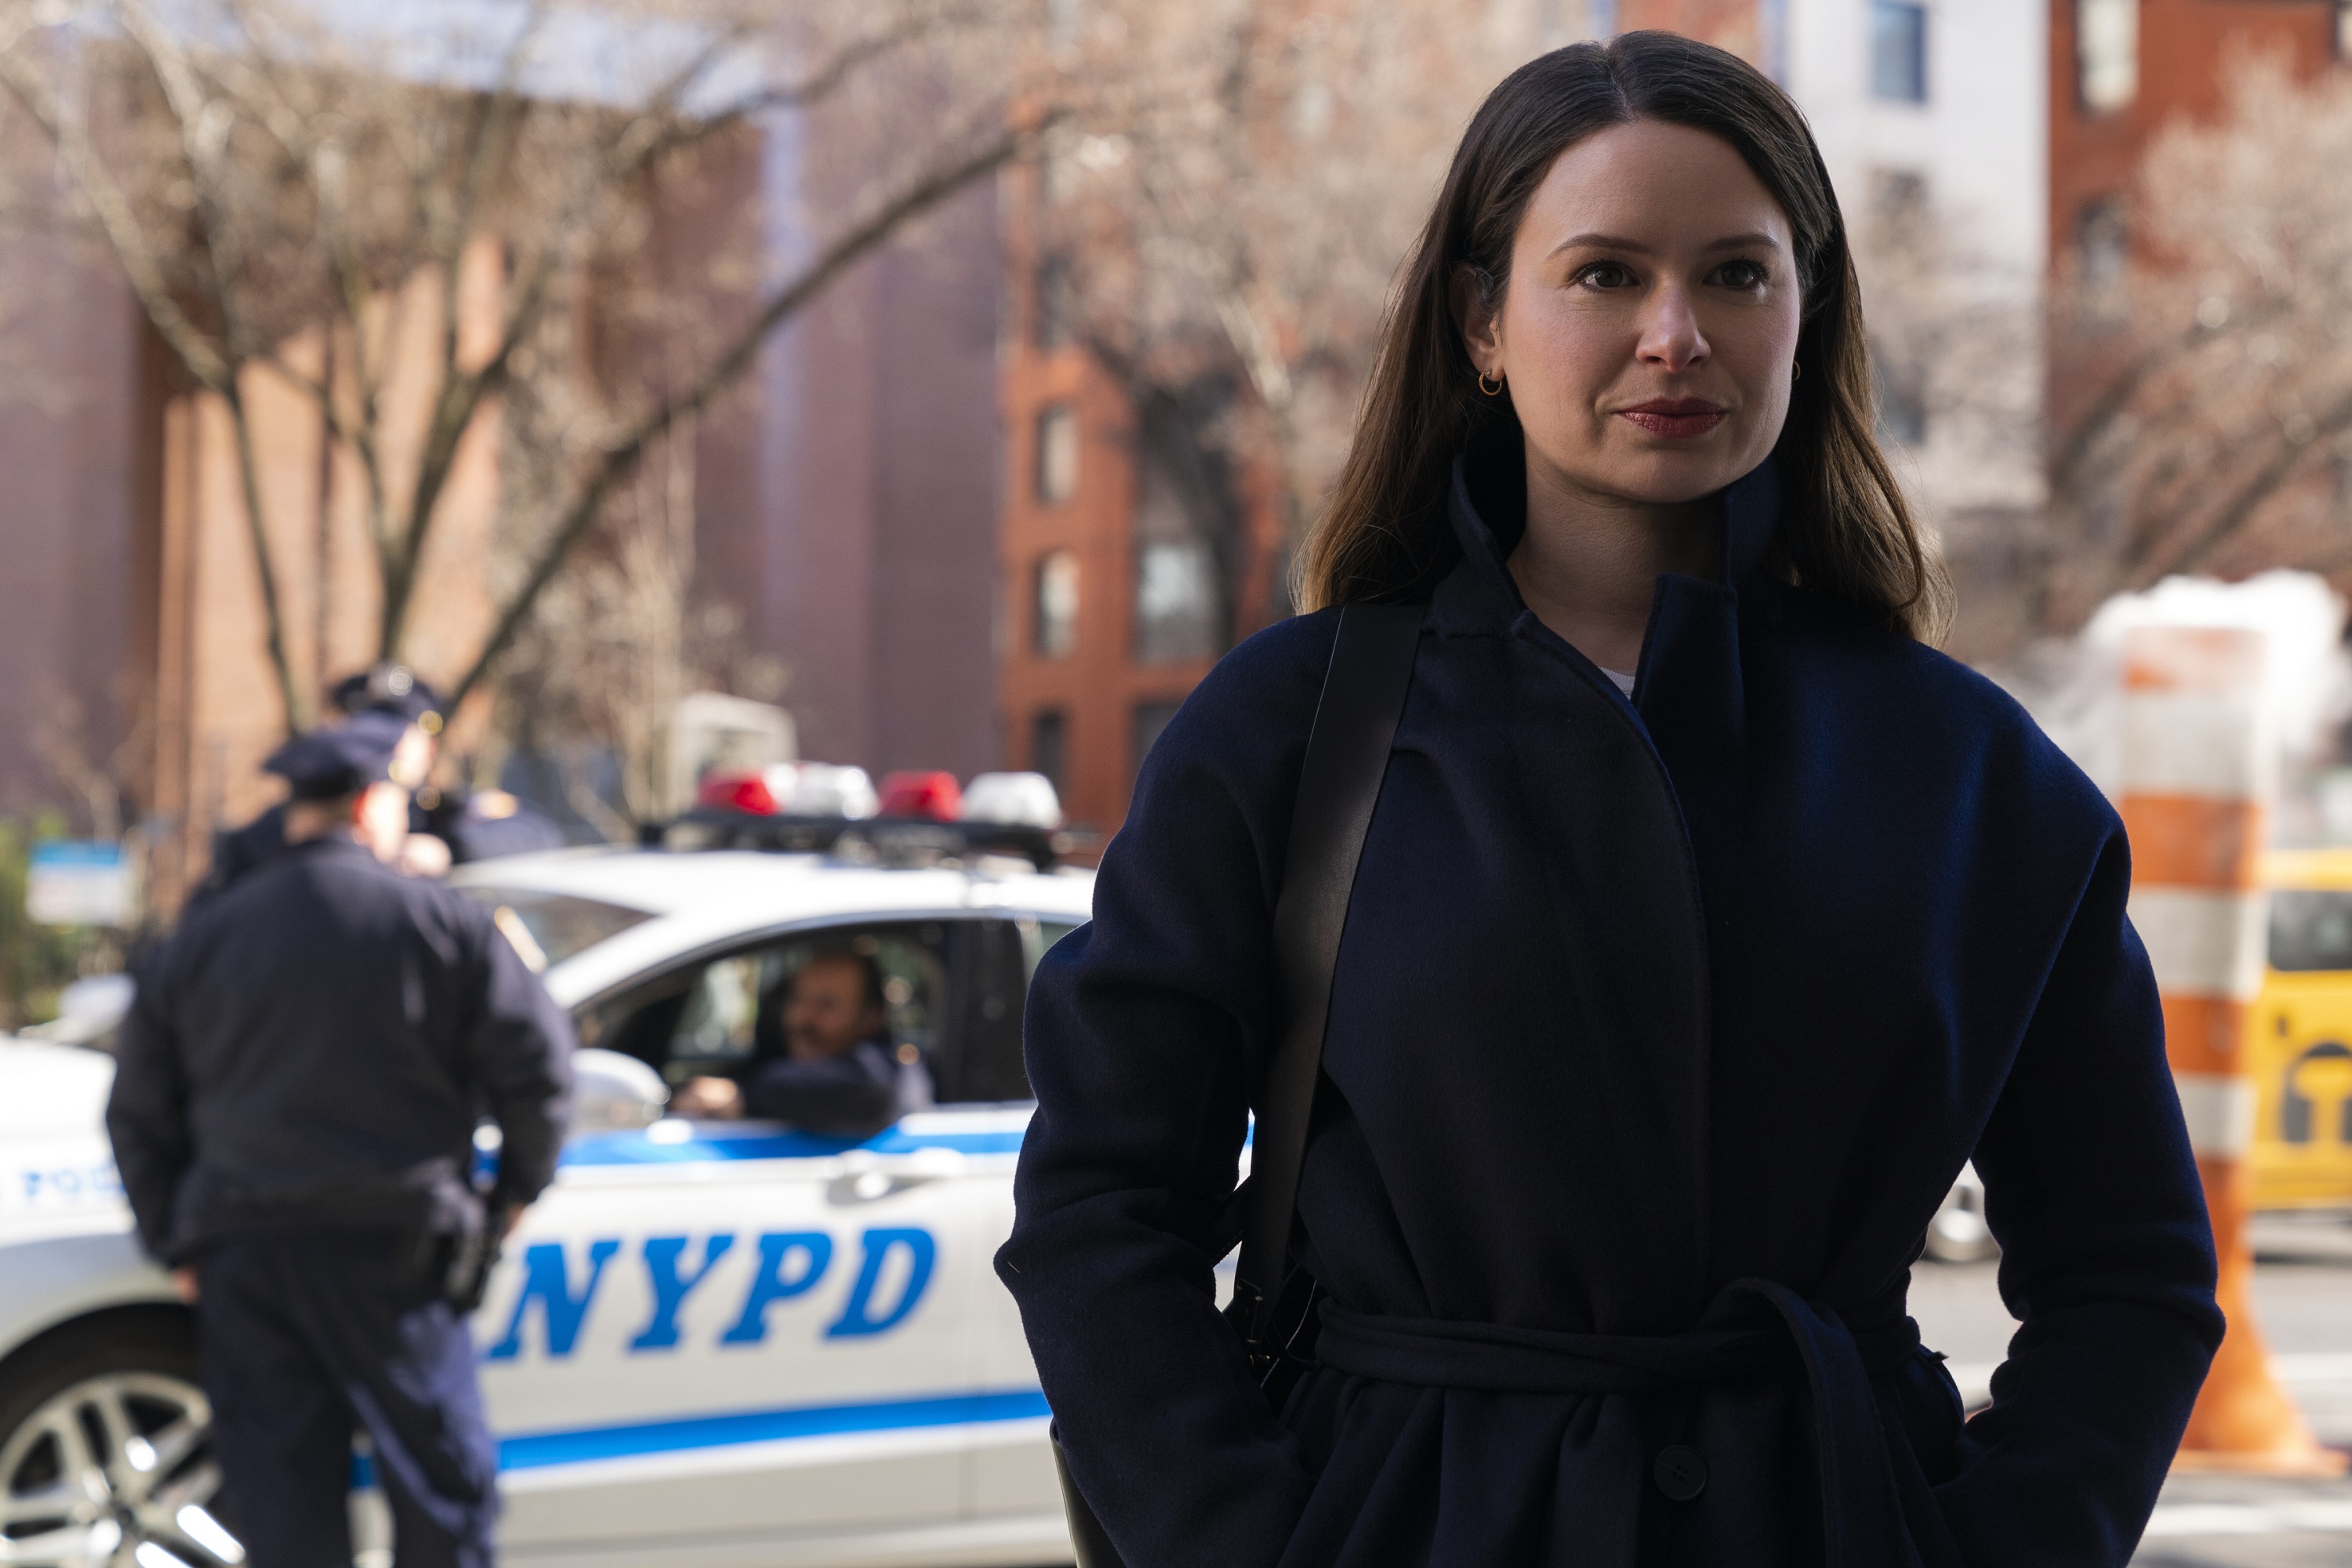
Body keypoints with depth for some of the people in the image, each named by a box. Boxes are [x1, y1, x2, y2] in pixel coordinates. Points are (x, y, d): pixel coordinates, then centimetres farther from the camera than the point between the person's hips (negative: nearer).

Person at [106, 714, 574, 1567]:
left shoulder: (201, 940, 11)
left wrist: (177, 1246, 19)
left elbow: (137, 1113, 13)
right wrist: (516, 1186, 10)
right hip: (387, 1249, -4)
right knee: (446, 1482, 6)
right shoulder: (441, 922, -1)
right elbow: (536, 1061, -5)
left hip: (239, 1252, 4)